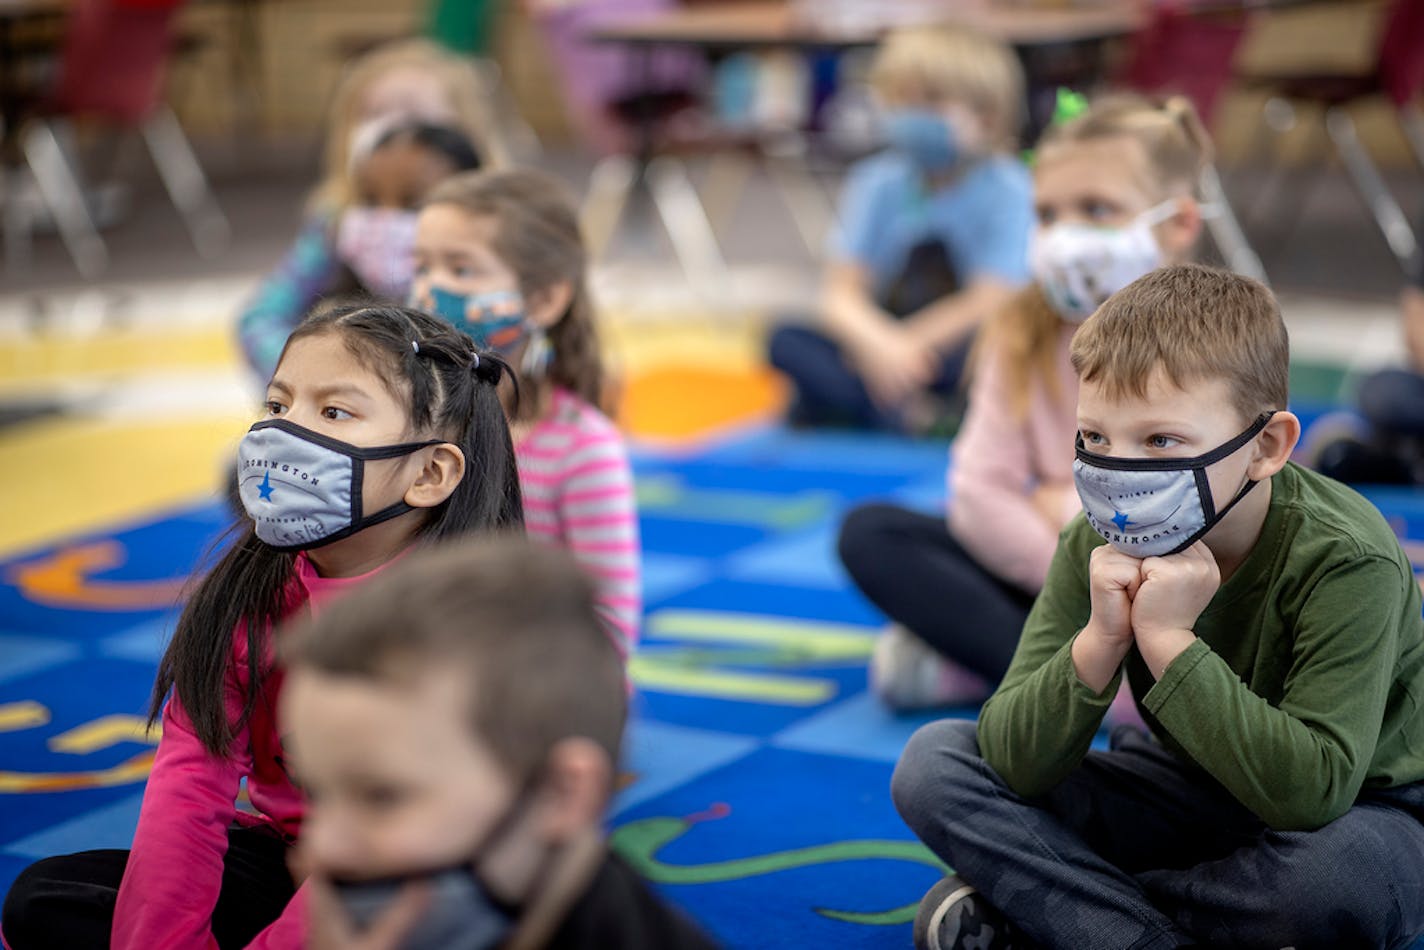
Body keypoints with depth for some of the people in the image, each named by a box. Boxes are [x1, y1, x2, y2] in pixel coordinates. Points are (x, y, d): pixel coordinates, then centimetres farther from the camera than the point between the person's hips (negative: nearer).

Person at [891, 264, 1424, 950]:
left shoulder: (1346, 560, -26)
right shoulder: (1096, 545, -13)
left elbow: (1313, 792, -37)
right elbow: (1014, 766, -18)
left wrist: (1169, 640, -37)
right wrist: (1100, 641, -34)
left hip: (1353, 813, -4)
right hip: (1183, 792, 4)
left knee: (1344, 872, -42)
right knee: (932, 763, -11)